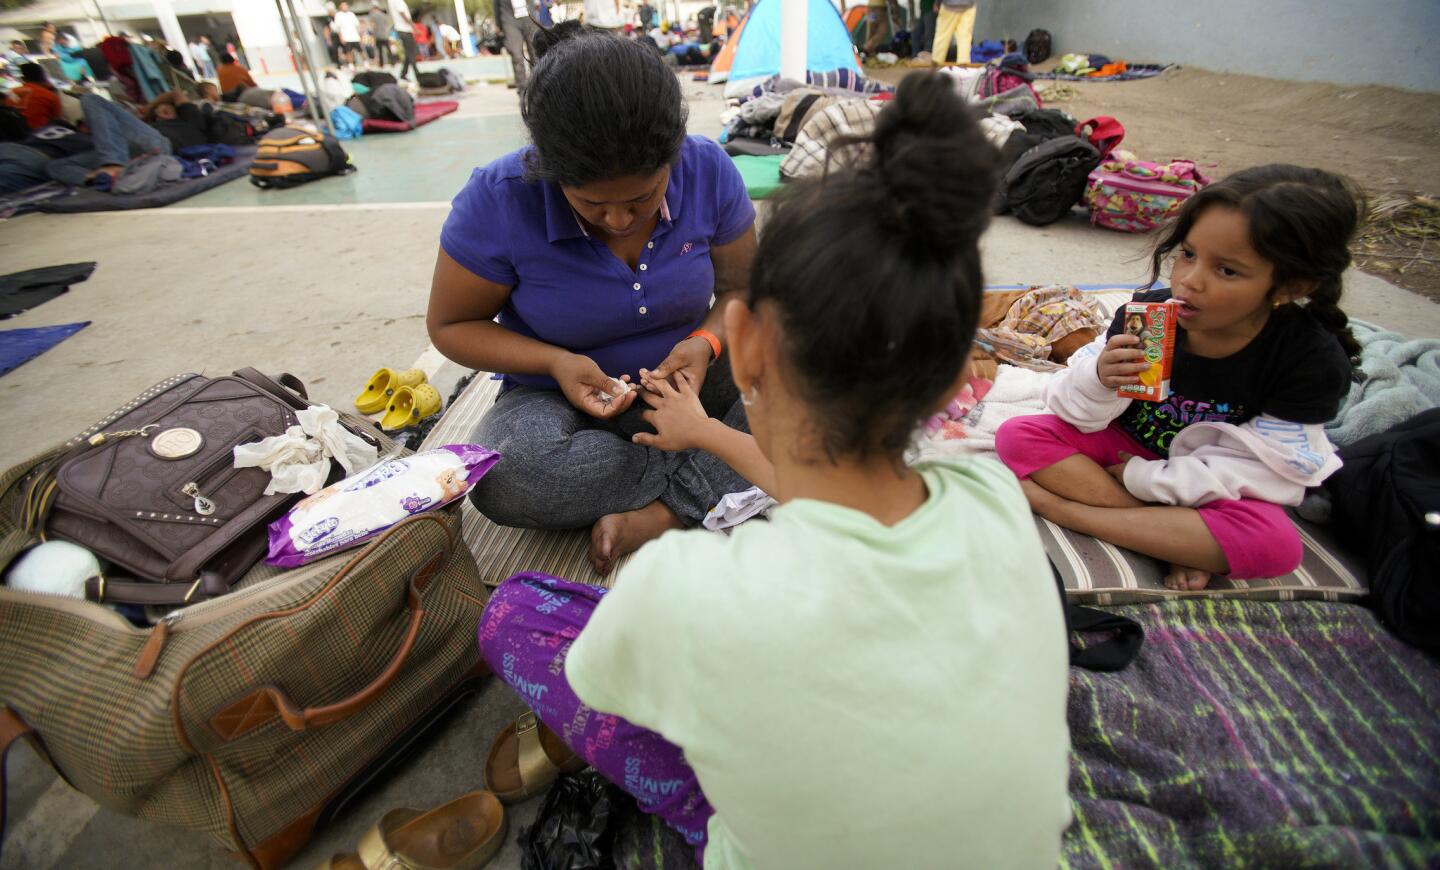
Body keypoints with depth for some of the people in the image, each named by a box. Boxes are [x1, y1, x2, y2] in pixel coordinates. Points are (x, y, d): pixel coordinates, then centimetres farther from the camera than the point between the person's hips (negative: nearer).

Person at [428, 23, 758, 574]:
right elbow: (450, 324, -7)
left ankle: (660, 514, -25)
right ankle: (713, 478, -17)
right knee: (504, 478, -34)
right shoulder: (498, 201, -18)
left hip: (685, 380, 2)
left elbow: (742, 288, -1)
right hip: (564, 396, -1)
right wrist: (554, 362, -23)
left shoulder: (709, 171, -12)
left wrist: (707, 342, -23)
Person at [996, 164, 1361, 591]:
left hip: (1212, 486, -1)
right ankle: (1180, 539, -21)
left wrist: (1143, 478, -22)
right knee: (1017, 435, -21)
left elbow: (1260, 471, -17)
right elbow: (1077, 408, -11)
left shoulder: (1313, 360, -16)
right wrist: (1100, 381, -34)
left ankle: (1054, 504, -28)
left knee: (1275, 545, -33)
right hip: (1125, 448, 2)